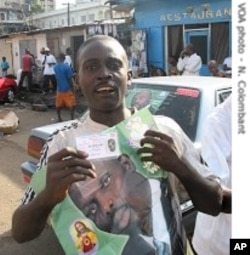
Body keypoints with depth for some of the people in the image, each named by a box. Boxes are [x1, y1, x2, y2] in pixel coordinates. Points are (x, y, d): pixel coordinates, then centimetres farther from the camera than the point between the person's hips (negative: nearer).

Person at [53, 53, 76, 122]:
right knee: (72, 105, 1)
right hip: (67, 89, -6)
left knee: (58, 105, 14)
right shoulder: (67, 67, -15)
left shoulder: (55, 67, 3)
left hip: (59, 89, 6)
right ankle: (72, 119, -2)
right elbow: (70, 79, -14)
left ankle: (59, 118, 22)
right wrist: (72, 88, -6)